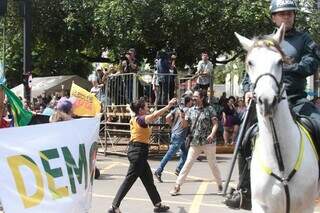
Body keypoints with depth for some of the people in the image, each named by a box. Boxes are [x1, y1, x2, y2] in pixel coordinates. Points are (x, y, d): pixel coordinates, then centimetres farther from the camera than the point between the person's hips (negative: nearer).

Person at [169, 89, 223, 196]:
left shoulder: (209, 109, -3)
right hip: (195, 142, 3)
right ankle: (177, 186, 2)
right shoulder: (191, 110, 8)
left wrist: (212, 134, -22)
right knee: (188, 164, 0)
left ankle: (220, 185, 23)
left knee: (212, 164, 6)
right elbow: (186, 124, 5)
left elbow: (215, 124, -5)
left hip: (208, 142, -3)